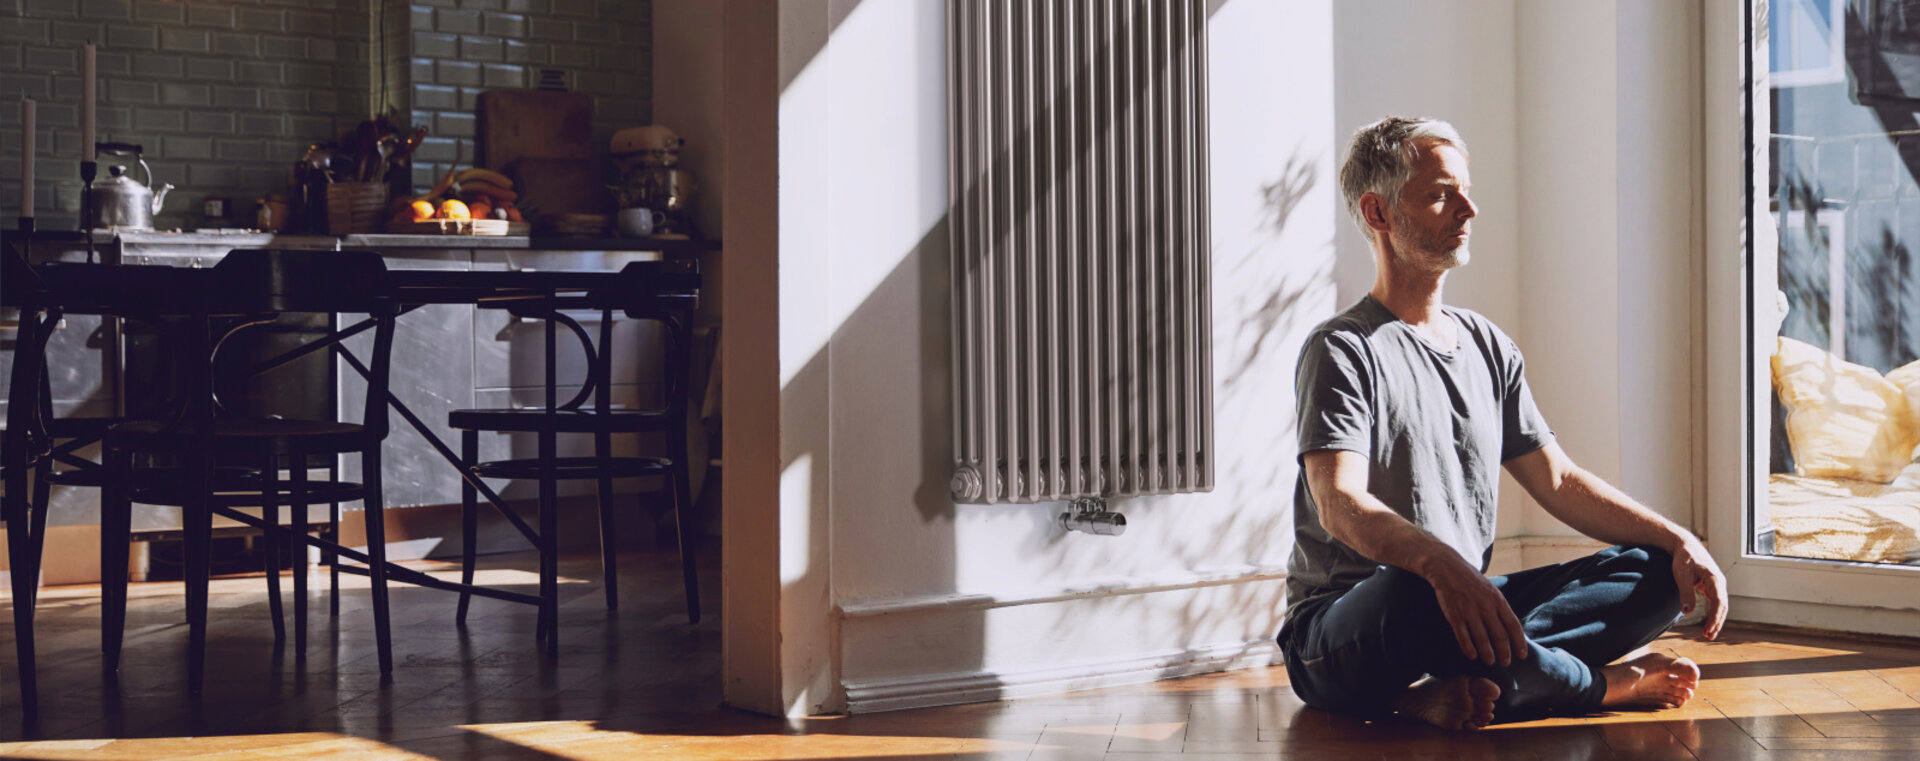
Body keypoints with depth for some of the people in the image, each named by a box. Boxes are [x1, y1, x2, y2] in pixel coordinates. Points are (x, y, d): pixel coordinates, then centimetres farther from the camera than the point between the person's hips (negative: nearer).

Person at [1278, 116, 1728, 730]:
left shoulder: (1488, 347, 18)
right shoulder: (1343, 351, -8)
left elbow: (1557, 480, 19)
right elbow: (1340, 505, -23)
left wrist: (1678, 541, 3)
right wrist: (1442, 564, -43)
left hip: (1468, 608, 8)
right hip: (1340, 632, -8)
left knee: (1659, 573, -7)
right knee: (1416, 593, -42)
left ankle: (1454, 688, -28)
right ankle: (1609, 685, -17)